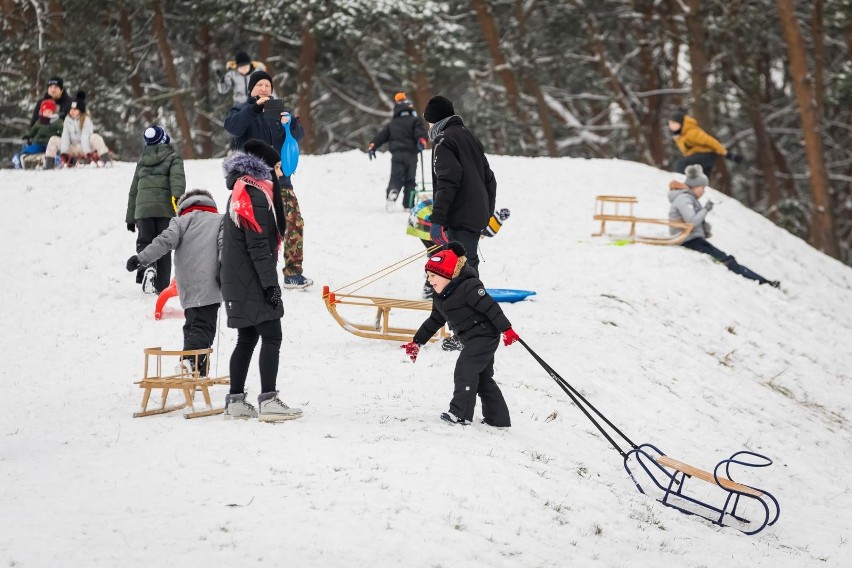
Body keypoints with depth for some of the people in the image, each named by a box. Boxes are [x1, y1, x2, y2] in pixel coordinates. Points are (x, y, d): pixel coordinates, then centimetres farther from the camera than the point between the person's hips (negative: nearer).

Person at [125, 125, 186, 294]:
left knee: (144, 242, 4)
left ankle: (147, 267, -27)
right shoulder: (173, 158, 9)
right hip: (165, 208, -2)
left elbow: (134, 191, 25)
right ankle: (162, 286, 5)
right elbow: (177, 177, -13)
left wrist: (130, 218, 29)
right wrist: (177, 197, -27)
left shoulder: (142, 161, 22)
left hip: (143, 209, 2)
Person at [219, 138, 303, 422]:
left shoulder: (242, 192, 17)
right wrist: (270, 283, -20)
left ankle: (235, 401, 16)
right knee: (271, 337, -11)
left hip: (239, 281, 10)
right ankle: (268, 401, -16)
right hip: (252, 281, -10)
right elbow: (258, 245, -20)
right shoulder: (255, 194, -15)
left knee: (247, 339, 14)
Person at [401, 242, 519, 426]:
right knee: (483, 377, 13)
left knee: (465, 369, -16)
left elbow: (490, 307, -21)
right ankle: (498, 418, 20)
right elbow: (434, 321, 24)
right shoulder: (440, 297, 12)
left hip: (484, 334, -10)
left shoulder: (468, 286, -17)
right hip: (472, 339, 10)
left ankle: (460, 413, -17)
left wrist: (506, 328, -25)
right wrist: (417, 342, 24)